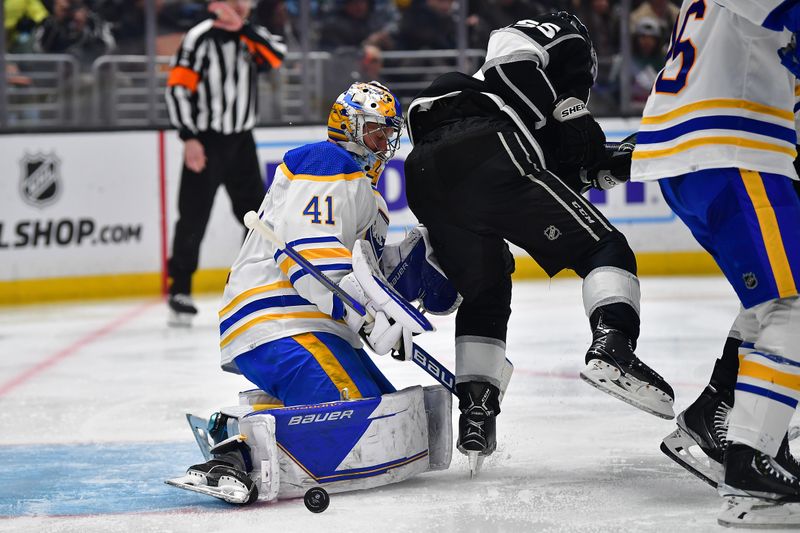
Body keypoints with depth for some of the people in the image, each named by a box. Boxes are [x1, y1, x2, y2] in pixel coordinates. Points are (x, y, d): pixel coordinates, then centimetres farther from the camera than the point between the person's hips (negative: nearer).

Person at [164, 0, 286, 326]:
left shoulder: (250, 36, 8)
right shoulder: (201, 38, -10)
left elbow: (277, 56, -10)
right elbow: (178, 87, -14)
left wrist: (243, 27, -19)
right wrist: (188, 138, -20)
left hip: (241, 140, 6)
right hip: (205, 140, -6)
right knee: (194, 217, -6)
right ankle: (180, 291, 0)